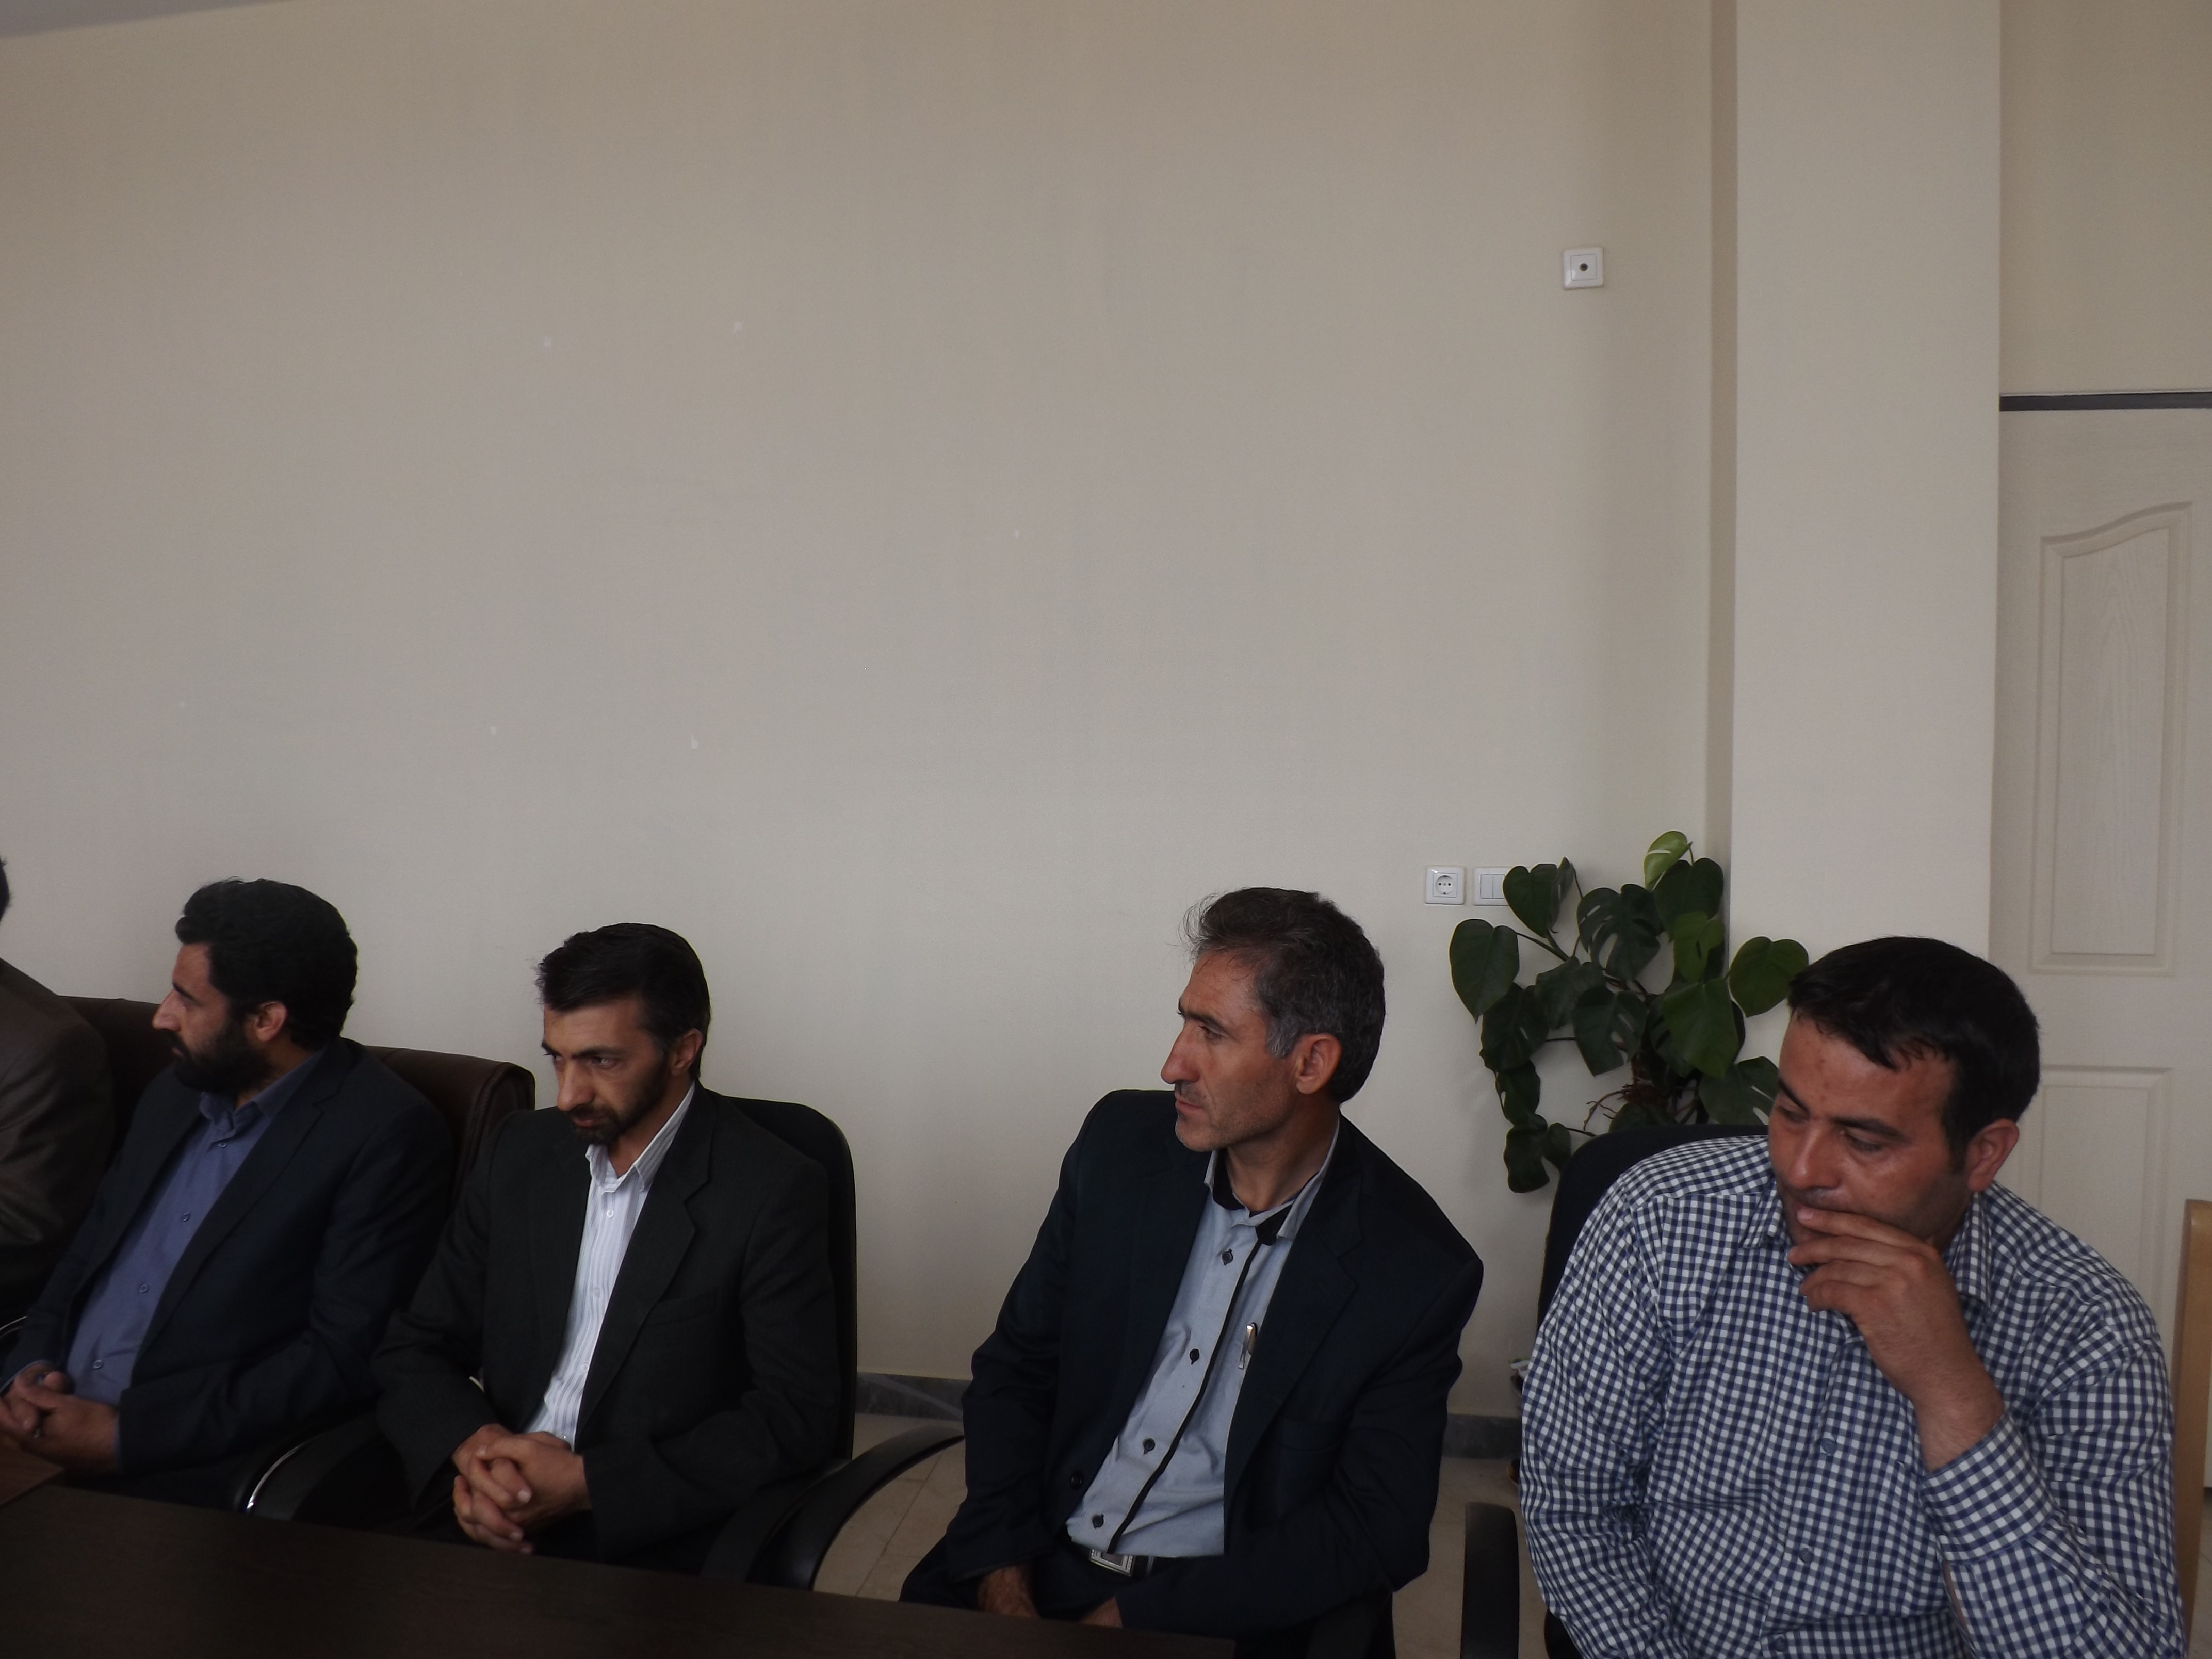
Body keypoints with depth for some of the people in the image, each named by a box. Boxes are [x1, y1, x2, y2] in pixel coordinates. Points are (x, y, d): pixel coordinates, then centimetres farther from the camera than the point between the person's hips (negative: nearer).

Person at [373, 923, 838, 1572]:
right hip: (490, 1525, 5)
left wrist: (588, 1483, -17)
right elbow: (415, 1349, 12)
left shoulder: (774, 1193, -8)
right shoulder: (522, 1154, 9)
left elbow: (793, 1416, -11)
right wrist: (474, 1447, -10)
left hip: (650, 1543, -4)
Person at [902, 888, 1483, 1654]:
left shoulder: (1416, 1272, -11)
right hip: (1040, 1563, 2)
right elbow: (1016, 1366, 5)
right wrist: (1002, 1576, -8)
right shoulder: (1122, 1141, -2)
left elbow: (1376, 1530, -10)